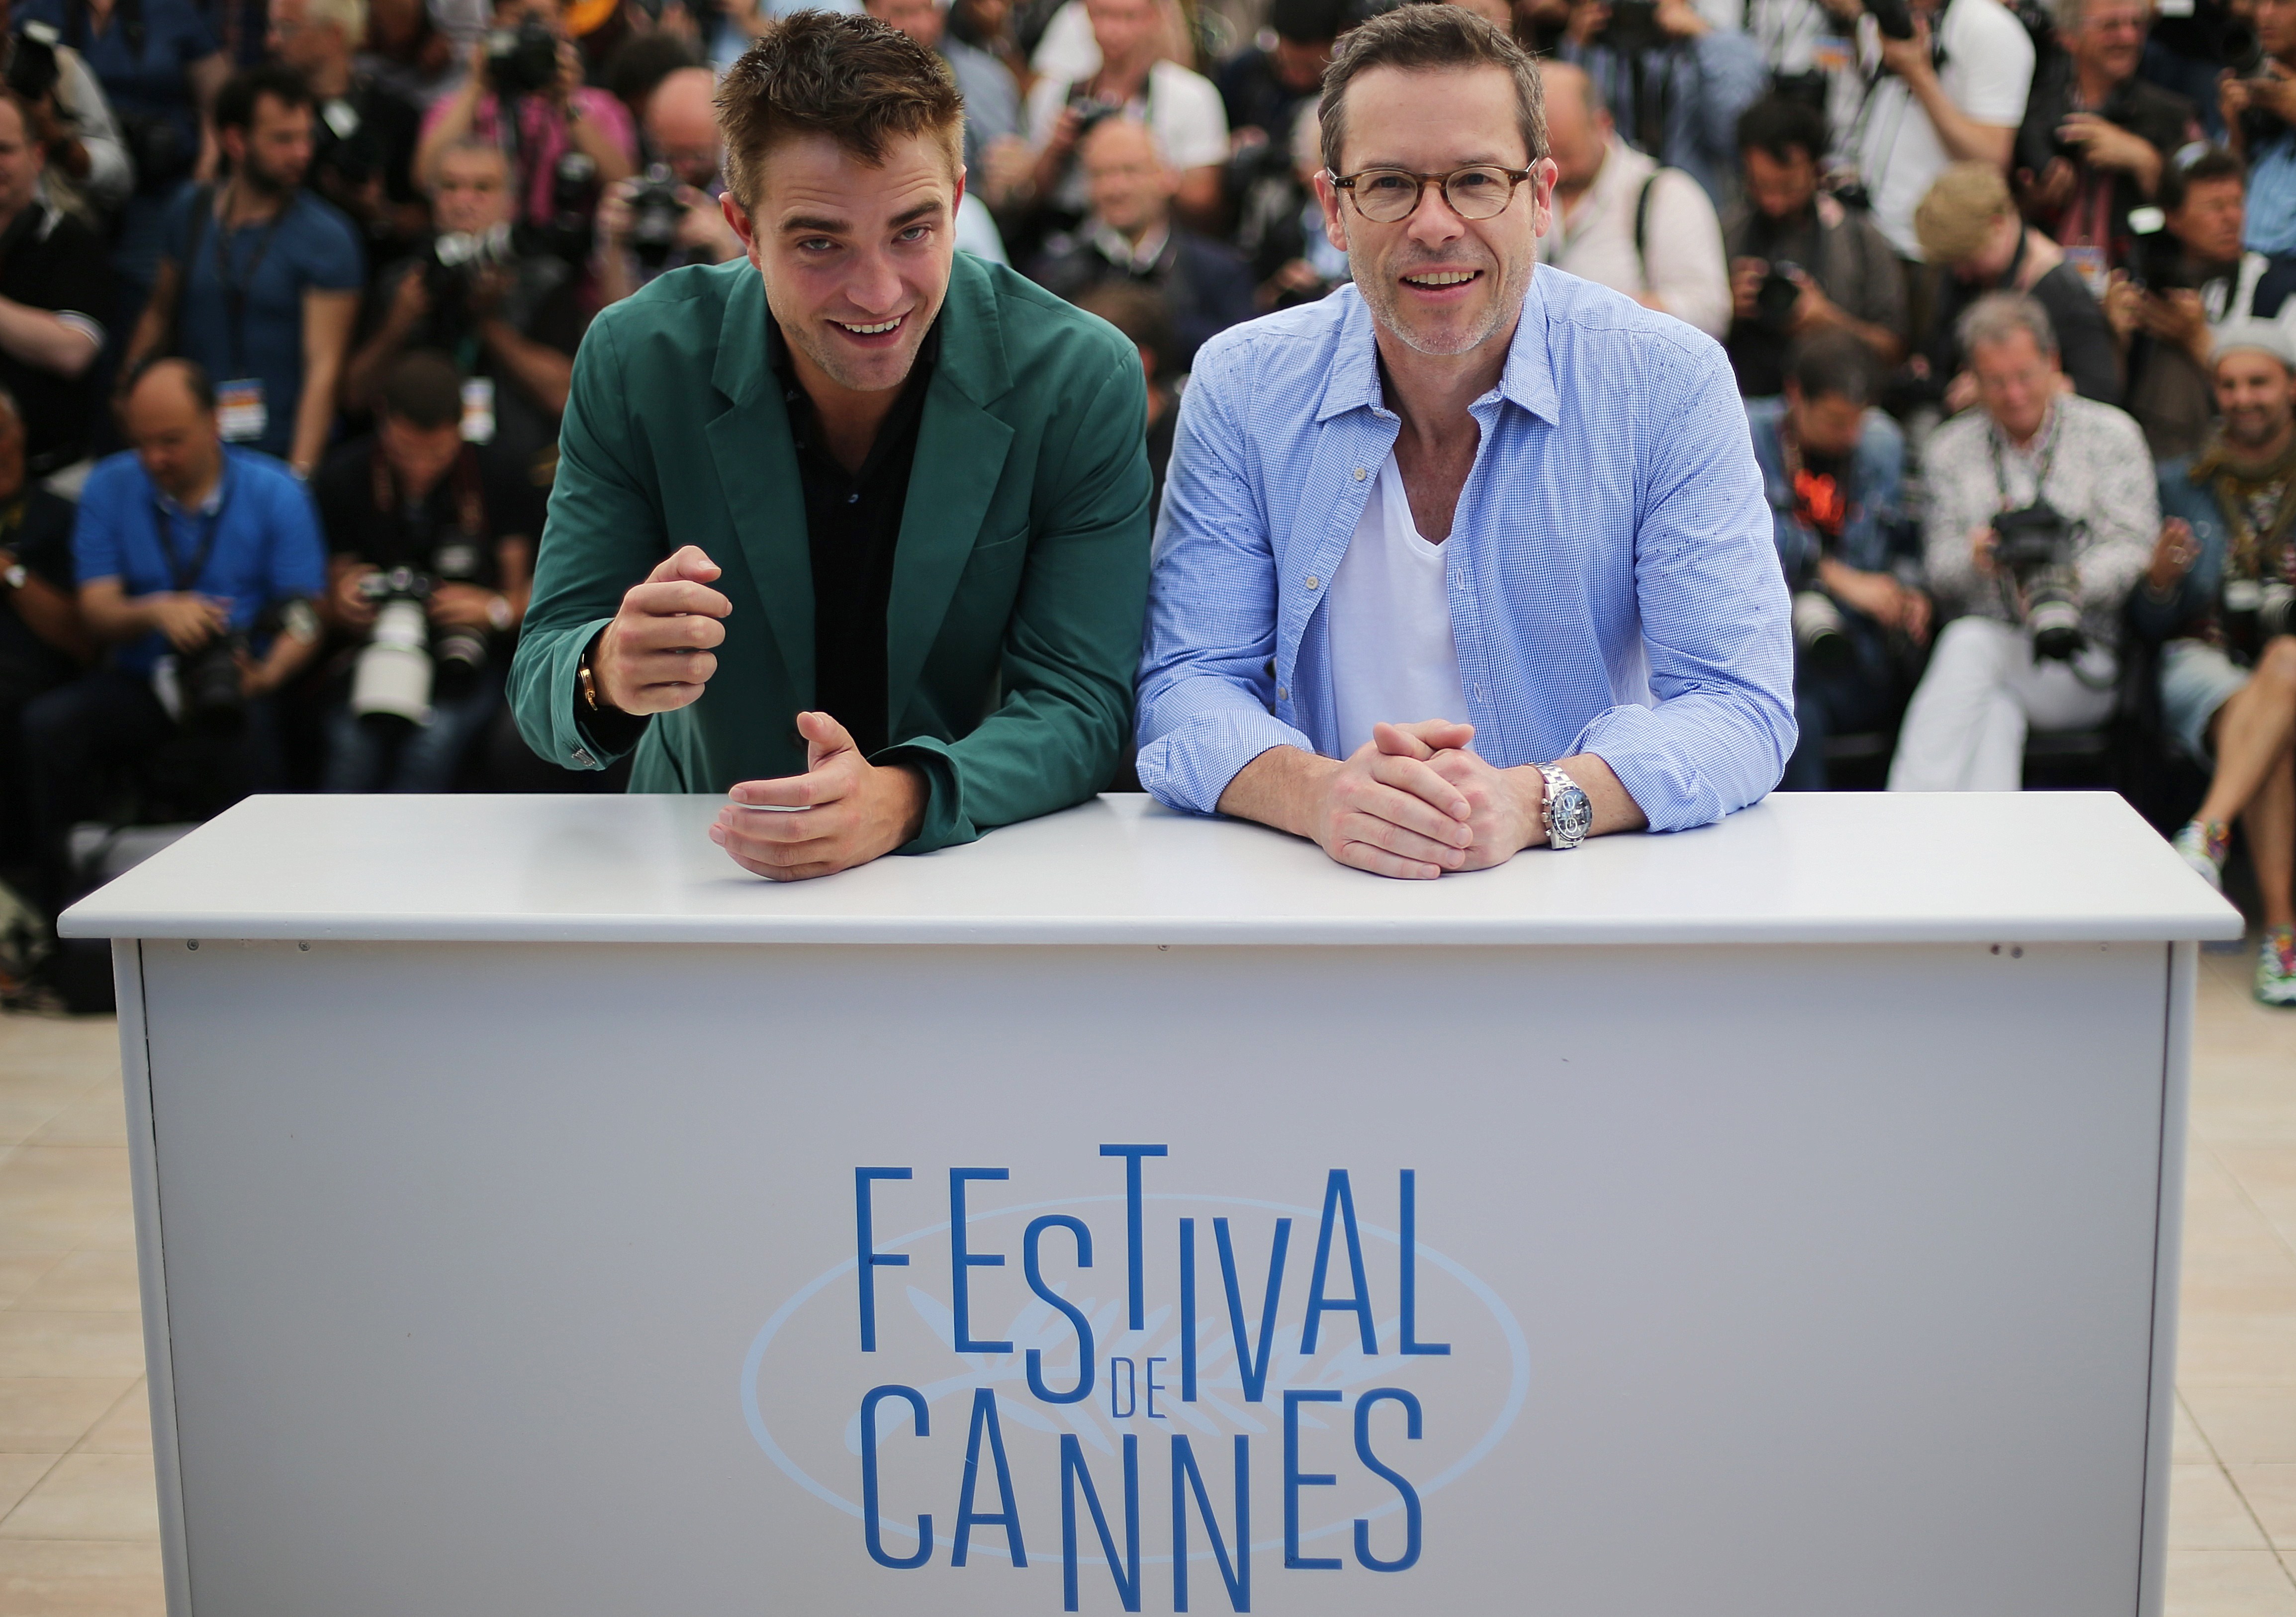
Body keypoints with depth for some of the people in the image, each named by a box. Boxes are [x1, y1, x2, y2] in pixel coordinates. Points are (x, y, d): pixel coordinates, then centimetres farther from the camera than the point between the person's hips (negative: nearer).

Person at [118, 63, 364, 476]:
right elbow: (159, 317, 18)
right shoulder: (190, 212, 8)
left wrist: (300, 472, -24)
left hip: (282, 453, -4)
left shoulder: (328, 238, -8)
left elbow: (324, 366, -16)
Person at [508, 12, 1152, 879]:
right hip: (711, 863, 0)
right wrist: (611, 678, -34)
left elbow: (1080, 704, -14)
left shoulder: (1084, 382, -13)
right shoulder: (635, 362, -11)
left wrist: (899, 800, -34)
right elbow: (541, 678, -9)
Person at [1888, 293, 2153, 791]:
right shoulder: (1949, 448, 16)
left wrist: (2071, 583, -24)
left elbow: (2133, 548, -3)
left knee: (1971, 644, -32)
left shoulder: (2111, 434, 9)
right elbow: (1940, 571, 8)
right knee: (1995, 713, -34)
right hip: (1989, 641, 2)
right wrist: (1978, 556, -17)